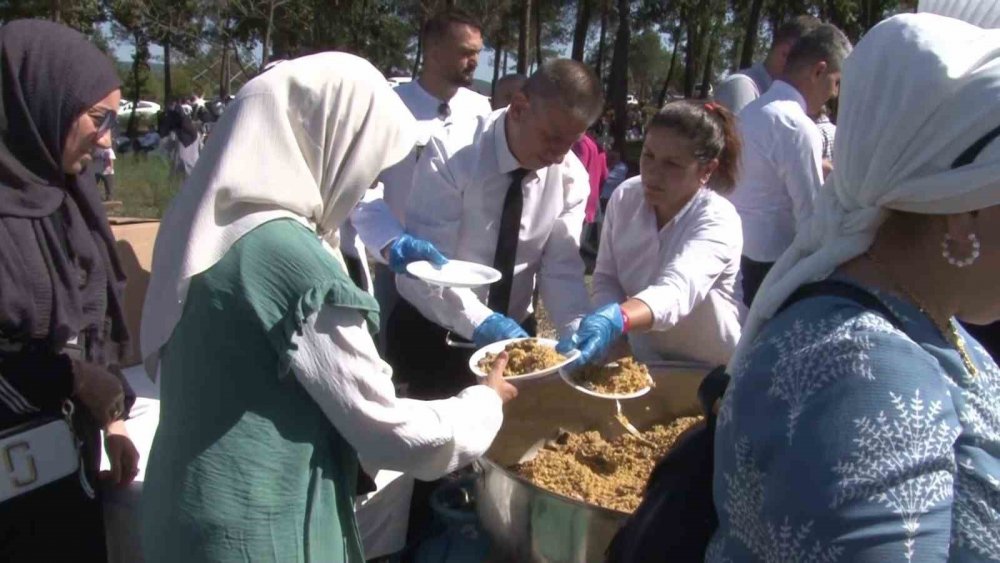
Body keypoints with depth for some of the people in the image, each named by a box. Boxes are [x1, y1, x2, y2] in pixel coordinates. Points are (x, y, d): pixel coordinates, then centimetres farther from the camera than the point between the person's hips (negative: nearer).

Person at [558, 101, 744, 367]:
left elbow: (675, 292, -37)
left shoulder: (718, 221, -21)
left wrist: (615, 320, -56)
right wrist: (601, 324, -22)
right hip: (644, 362, 3)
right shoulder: (625, 197, -7)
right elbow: (606, 277, -2)